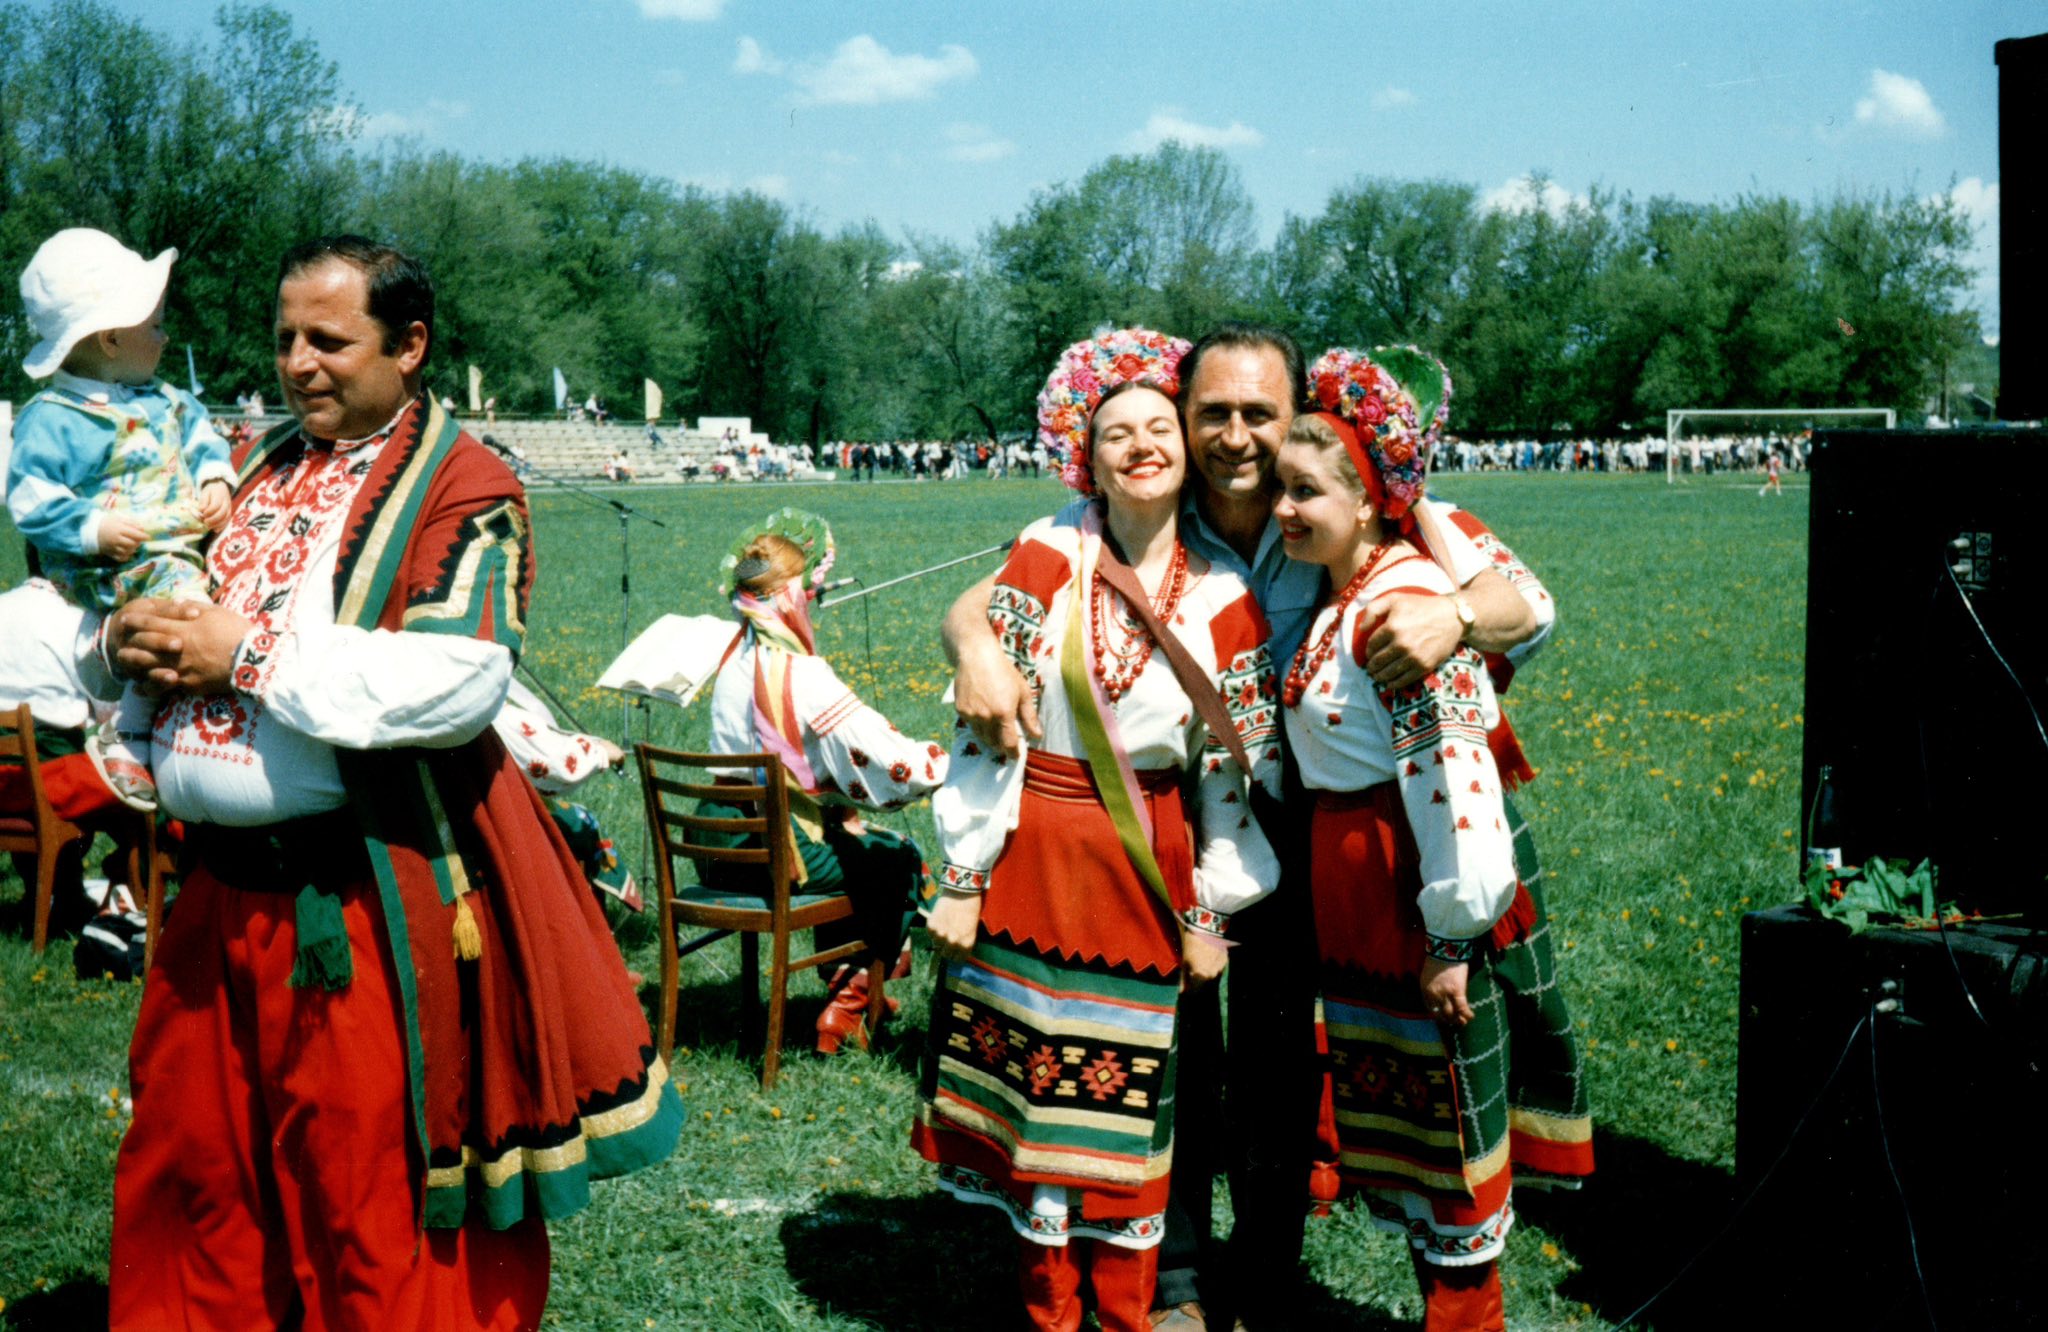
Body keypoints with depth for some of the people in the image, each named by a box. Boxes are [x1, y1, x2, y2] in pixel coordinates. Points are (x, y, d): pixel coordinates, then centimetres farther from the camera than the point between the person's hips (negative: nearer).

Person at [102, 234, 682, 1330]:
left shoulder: (461, 486, -7)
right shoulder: (258, 470, 16)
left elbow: (459, 681, -21)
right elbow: (165, 602, 23)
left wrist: (248, 657, -17)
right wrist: (133, 639, -3)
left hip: (369, 901, -7)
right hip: (222, 883, 7)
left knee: (375, 1203, 3)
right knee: (186, 1176, 16)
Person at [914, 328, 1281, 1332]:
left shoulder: (1225, 602, -1)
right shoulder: (1046, 559, -4)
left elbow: (1235, 770, 5)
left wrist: (1209, 911, 4)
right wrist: (964, 876, -7)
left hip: (1148, 866, 1)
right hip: (1032, 857, 0)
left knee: (1130, 1097, 8)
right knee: (1033, 1093, 8)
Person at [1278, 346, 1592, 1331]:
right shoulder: (1345, 598, 10)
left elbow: (1450, 769, -24)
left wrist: (1453, 930, -23)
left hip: (1417, 885, -10)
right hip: (1357, 886, 10)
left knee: (1448, 1129, 5)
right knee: (1401, 1117, 19)